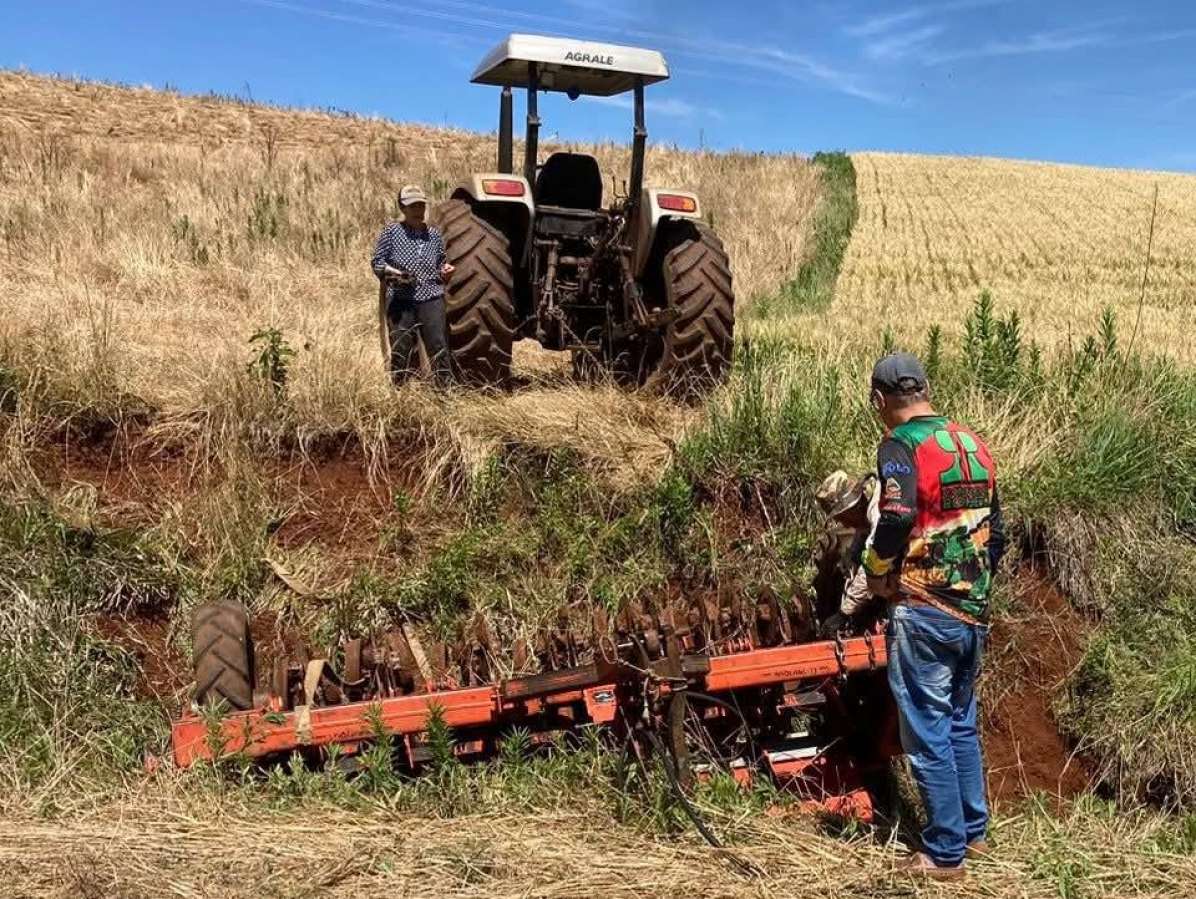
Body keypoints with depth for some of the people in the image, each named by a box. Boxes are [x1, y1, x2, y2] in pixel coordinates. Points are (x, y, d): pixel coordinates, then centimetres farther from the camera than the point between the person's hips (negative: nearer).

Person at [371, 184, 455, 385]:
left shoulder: (434, 235, 11)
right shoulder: (391, 231, 1)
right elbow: (376, 262, 2)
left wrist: (446, 271, 1)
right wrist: (394, 273, -16)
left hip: (432, 300, 2)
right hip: (400, 302, -2)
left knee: (438, 347, -3)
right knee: (401, 353, 2)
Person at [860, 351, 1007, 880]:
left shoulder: (901, 445, -11)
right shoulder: (972, 444, 11)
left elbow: (897, 518, -27)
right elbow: (996, 530, 15)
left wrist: (877, 573, -11)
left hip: (924, 612, -7)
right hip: (973, 611, 8)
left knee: (928, 733, 4)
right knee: (961, 723, 21)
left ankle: (945, 853, 14)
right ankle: (974, 831, 34)